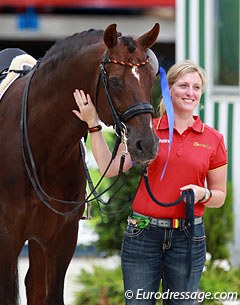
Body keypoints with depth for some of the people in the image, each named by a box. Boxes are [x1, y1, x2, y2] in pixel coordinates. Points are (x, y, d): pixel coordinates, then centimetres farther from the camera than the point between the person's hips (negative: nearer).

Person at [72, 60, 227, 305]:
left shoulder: (213, 139, 3)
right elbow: (110, 168, -7)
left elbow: (219, 196, 9)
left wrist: (202, 194, -13)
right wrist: (93, 125, -10)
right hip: (144, 232, 0)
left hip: (188, 236, 1)